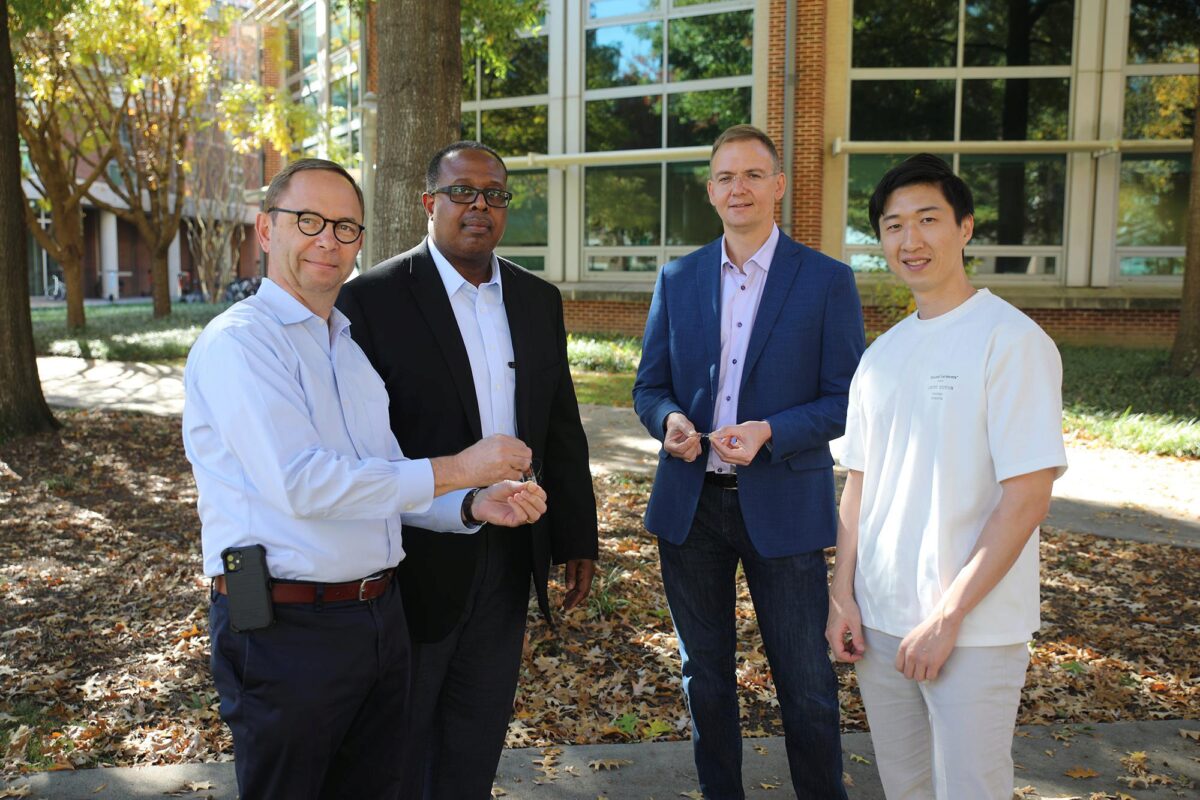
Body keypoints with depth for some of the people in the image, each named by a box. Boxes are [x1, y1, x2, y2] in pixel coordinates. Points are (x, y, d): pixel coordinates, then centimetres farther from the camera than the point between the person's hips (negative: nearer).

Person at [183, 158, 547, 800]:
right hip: (284, 628, -7)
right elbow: (301, 483, -23)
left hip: (379, 618, 8)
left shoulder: (354, 346, 16)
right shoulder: (237, 341, -11)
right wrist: (456, 468, -18)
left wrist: (475, 505, -1)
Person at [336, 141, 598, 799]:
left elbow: (562, 429, 9)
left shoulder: (539, 300, 6)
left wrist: (576, 540, 9)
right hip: (417, 559, -5)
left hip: (509, 553, 5)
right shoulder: (372, 299, -11)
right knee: (401, 744, 15)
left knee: (479, 734, 20)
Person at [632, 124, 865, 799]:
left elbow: (846, 400, -5)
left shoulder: (828, 281, -3)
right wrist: (669, 420, -14)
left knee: (807, 686, 7)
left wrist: (771, 432, -21)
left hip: (783, 506, -3)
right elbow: (650, 384, 9)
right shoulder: (677, 279, 6)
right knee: (706, 677, 18)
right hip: (690, 503, 4)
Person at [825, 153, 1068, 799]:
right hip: (878, 620, 6)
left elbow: (1026, 499, -15)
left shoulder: (1010, 340, -11)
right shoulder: (881, 355, 8)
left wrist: (947, 616, -16)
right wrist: (843, 595, 4)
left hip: (973, 628, -6)